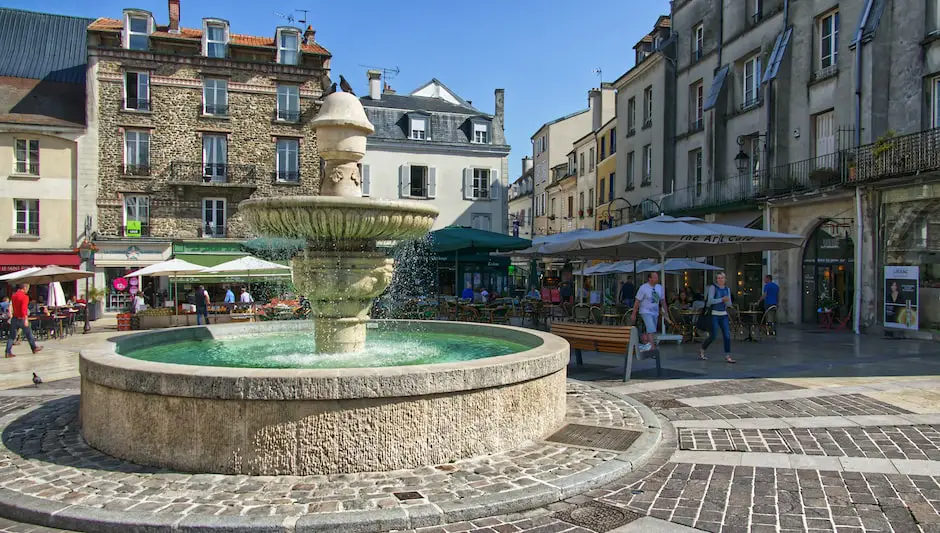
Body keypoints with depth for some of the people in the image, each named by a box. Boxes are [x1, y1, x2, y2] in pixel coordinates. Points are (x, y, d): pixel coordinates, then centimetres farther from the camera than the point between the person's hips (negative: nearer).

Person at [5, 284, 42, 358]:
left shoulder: (14, 295, 8)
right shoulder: (25, 297, -16)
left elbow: (12, 306, 20)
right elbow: (24, 309, -26)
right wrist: (26, 319, -30)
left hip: (14, 318, 6)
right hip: (22, 319, -6)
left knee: (11, 336, 6)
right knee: (28, 334, 10)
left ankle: (8, 352, 0)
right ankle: (34, 348, 23)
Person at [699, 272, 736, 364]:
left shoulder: (727, 289, 11)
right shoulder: (713, 287, -4)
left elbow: (729, 304, 12)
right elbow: (710, 301, -15)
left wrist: (727, 301, -10)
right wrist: (722, 299, -19)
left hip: (724, 315, 5)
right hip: (714, 315, -5)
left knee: (727, 335, -4)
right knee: (713, 336, -4)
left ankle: (727, 356, 1)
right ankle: (702, 351, 17)